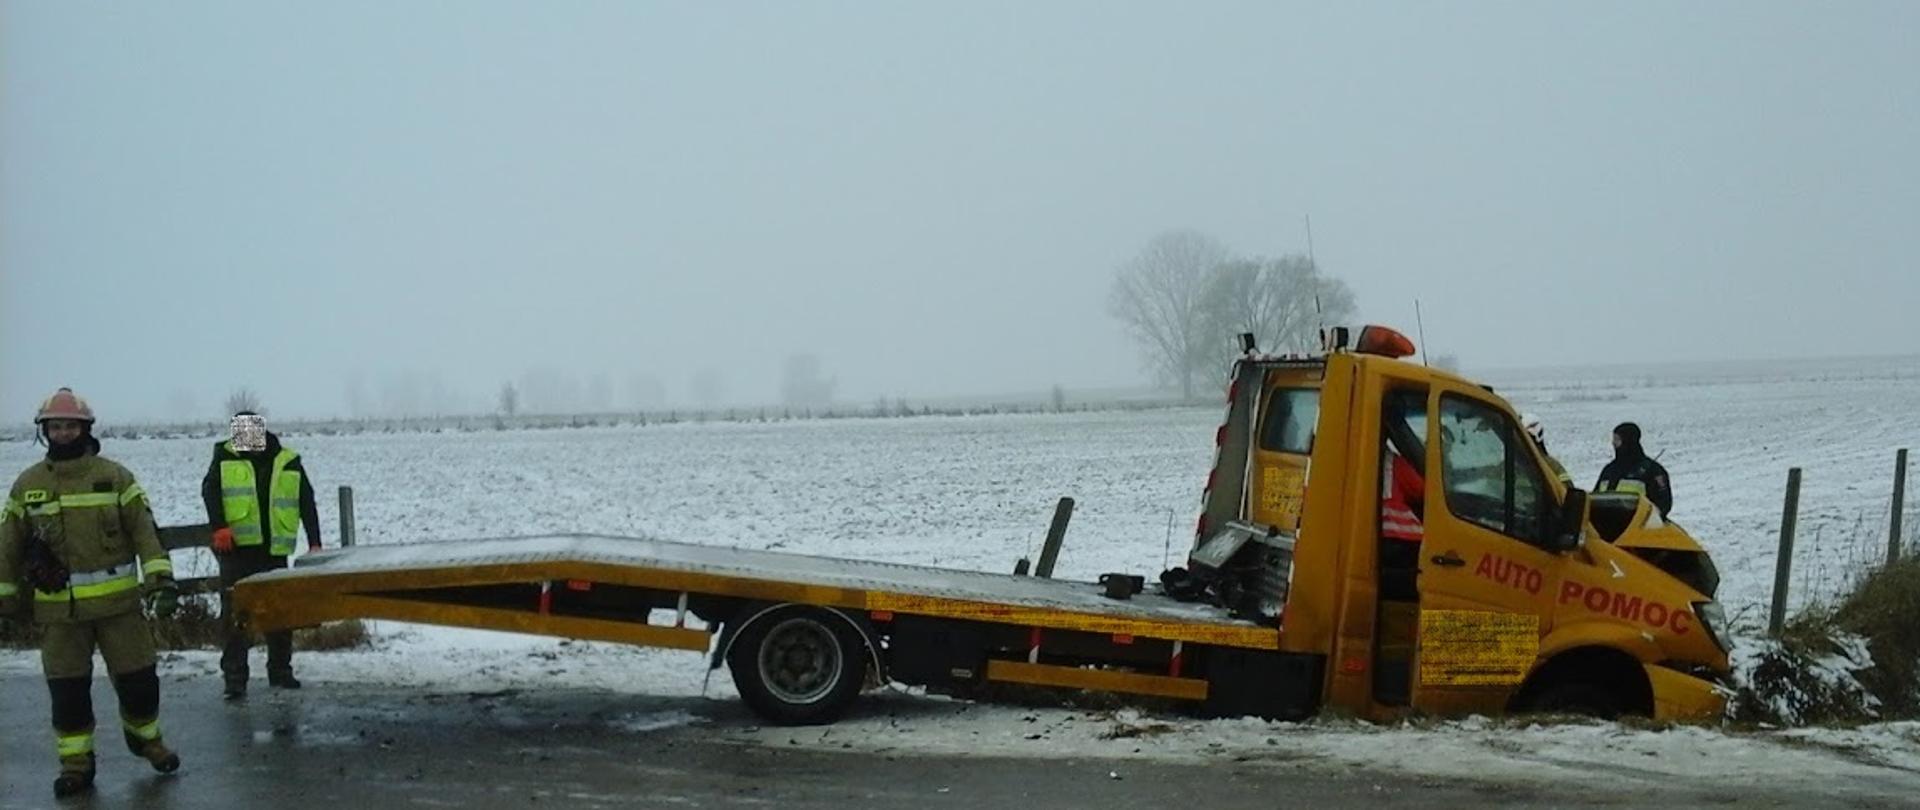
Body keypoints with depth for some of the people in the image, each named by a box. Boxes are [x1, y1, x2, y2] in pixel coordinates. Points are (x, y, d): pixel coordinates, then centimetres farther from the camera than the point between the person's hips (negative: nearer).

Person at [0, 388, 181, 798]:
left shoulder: (114, 476, 1)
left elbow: (144, 530, -3)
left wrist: (160, 577, -13)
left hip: (119, 602, -1)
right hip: (58, 609, 1)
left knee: (138, 679, 4)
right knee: (67, 689, 4)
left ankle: (145, 737, 29)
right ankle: (76, 763, 17)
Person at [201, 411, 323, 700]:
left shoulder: (288, 462, 6)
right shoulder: (225, 457, 5)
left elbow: (307, 503, 7)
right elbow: (210, 491, -3)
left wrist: (314, 544, 1)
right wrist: (220, 527, -18)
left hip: (274, 550, 2)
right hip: (236, 549, -2)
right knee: (236, 615, -5)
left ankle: (280, 672, 21)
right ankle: (235, 678, -2)